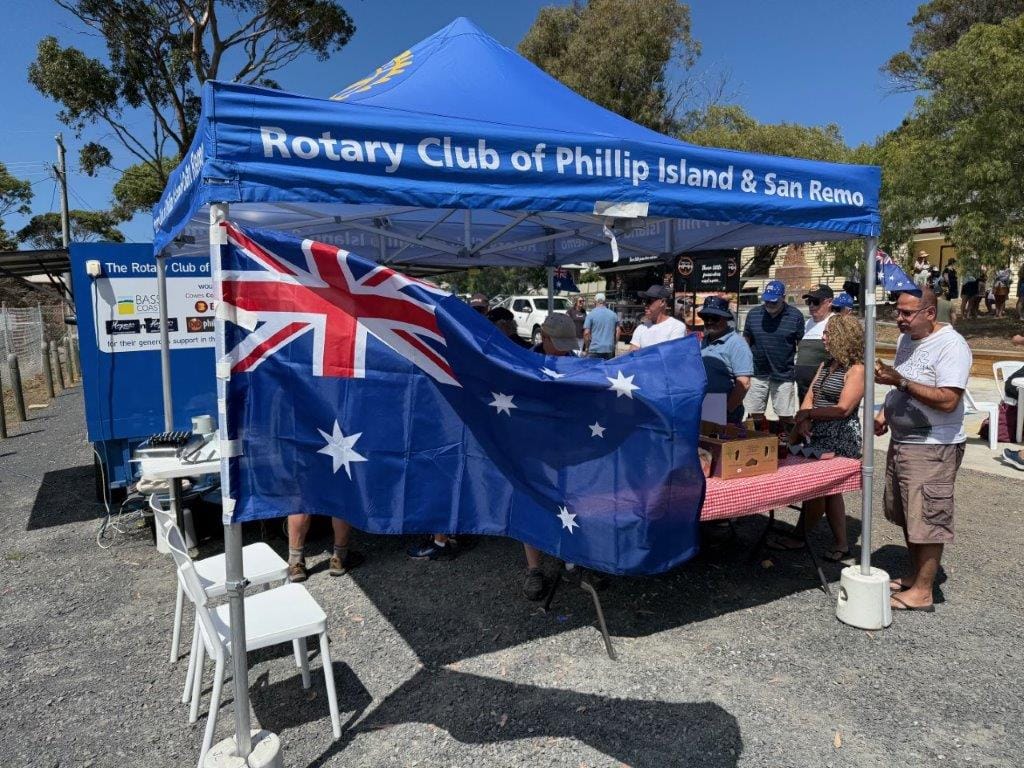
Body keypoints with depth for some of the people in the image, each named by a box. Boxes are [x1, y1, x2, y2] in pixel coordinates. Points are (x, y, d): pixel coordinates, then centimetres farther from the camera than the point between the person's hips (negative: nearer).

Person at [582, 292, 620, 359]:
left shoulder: (591, 314, -3)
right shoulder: (613, 314, 9)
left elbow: (586, 333, -7)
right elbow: (617, 332, 10)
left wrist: (586, 347, 5)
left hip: (595, 349, -4)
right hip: (610, 349, 4)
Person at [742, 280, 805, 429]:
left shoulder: (795, 316, -4)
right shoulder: (753, 314, 3)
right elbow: (745, 342, 10)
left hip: (784, 375, -2)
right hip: (757, 373, 3)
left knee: (785, 416, 3)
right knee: (755, 414, 7)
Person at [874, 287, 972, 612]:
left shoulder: (951, 345, -17)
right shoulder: (906, 339, 10)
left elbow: (948, 401, -26)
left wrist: (900, 381, -29)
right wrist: (884, 412, 6)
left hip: (933, 448, -9)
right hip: (901, 441, 9)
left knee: (927, 520, -1)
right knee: (907, 516, 17)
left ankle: (922, 591, 10)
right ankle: (915, 575, 32)